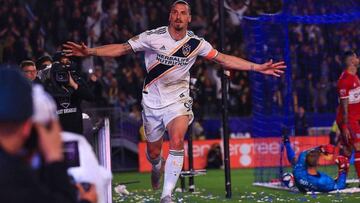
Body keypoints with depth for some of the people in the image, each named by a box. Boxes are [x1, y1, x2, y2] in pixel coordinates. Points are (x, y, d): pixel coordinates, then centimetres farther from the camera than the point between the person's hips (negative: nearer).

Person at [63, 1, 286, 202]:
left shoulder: (196, 43, -5)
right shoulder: (153, 36, -11)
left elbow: (224, 59, 2)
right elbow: (122, 48, -9)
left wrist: (258, 67, -2)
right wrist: (89, 51, -18)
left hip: (178, 99, 0)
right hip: (153, 100, 0)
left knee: (177, 142, -24)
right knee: (153, 152, 9)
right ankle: (157, 167, 49)